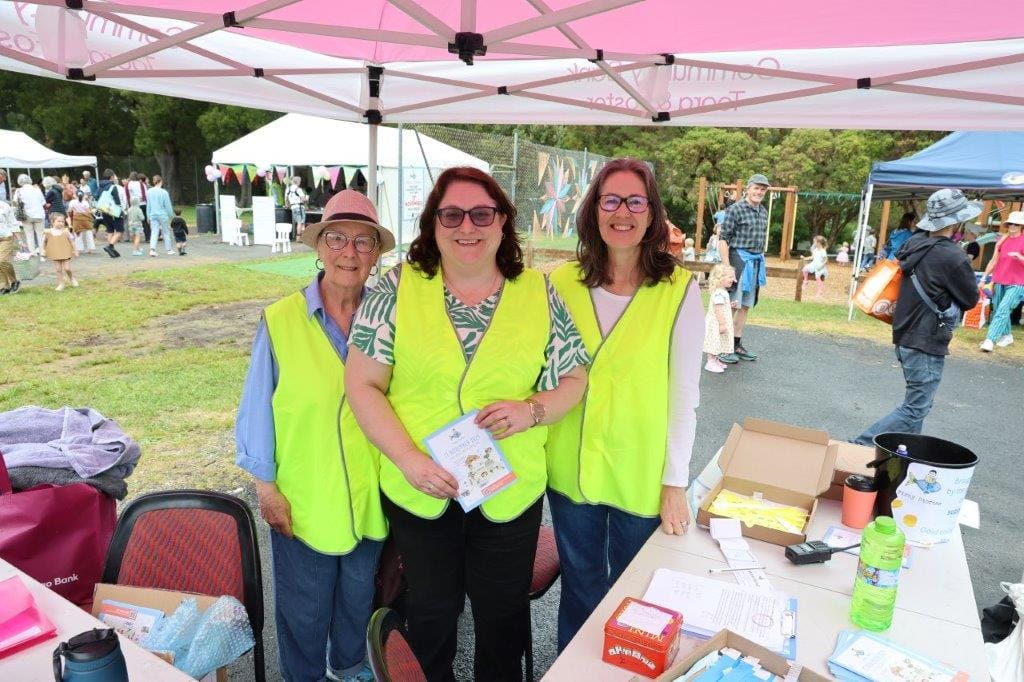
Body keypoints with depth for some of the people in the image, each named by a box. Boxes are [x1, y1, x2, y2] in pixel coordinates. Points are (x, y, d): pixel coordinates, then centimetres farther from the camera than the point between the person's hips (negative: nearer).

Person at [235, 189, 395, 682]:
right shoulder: (280, 320, -15)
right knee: (304, 609, 18)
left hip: (371, 494, 3)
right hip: (303, 499, -2)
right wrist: (266, 487, -5)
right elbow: (257, 411, -8)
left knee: (359, 595, 25)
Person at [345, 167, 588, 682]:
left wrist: (531, 410, -17)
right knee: (430, 611, 21)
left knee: (504, 613, 19)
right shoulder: (398, 287, -6)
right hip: (417, 492, 0)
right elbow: (363, 384, -6)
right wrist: (409, 459, -16)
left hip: (510, 492, 1)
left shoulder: (538, 292, -3)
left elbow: (573, 379, 3)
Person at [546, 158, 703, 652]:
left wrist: (675, 482, -7)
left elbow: (685, 393, -8)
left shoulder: (680, 290, -11)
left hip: (641, 475, -2)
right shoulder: (562, 283, -4)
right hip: (571, 467, 2)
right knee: (579, 583, 21)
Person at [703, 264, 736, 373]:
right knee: (714, 342, -4)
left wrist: (730, 305, 12)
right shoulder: (719, 293, -24)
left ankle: (715, 360, 28)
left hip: (719, 323, 11)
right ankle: (710, 362, 3)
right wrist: (722, 324, -25)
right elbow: (718, 310, -26)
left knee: (718, 343, 18)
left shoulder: (722, 292, 10)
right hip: (716, 323, -11)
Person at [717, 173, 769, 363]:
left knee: (745, 306, 11)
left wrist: (760, 261, 14)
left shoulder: (763, 212, 13)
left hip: (757, 262, 7)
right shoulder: (735, 209, -9)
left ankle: (737, 345, 19)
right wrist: (726, 266, -17)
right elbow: (723, 239, -12)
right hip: (739, 259, -7)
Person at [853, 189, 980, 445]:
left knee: (918, 403, 20)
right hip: (927, 345, -8)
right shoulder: (953, 257, -19)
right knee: (915, 410, -1)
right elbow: (970, 300, -7)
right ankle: (860, 446, -7)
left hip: (904, 337, 8)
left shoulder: (915, 242, 0)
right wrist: (966, 272, 9)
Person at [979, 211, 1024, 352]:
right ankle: (1006, 335, 27)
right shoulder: (1002, 241, 11)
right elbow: (994, 261, 17)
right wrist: (984, 278, 15)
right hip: (999, 282, 6)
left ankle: (990, 340, -21)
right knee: (997, 310, 10)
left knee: (1003, 310, -15)